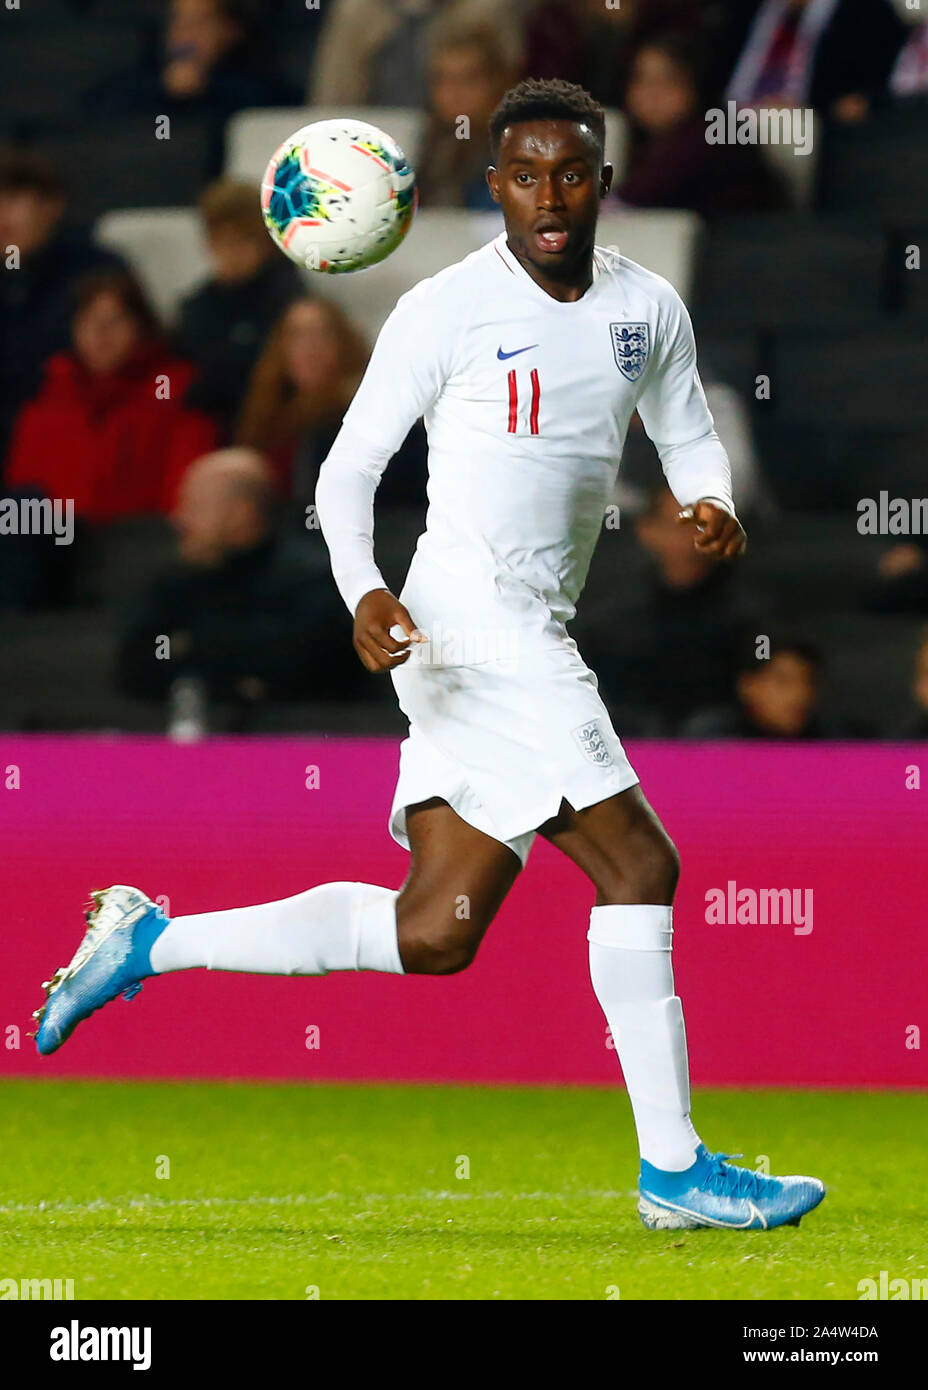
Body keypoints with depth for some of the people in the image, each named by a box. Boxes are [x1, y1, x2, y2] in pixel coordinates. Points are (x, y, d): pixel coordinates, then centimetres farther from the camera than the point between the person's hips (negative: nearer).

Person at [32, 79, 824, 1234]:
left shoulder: (649, 310, 11)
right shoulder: (447, 311, -7)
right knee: (636, 866, -13)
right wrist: (361, 592, -21)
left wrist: (709, 505, 1)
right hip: (471, 613, -8)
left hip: (530, 638, 8)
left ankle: (152, 942, 15)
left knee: (433, 935, 5)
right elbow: (347, 467, -4)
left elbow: (688, 435, 25)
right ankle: (671, 1170, -8)